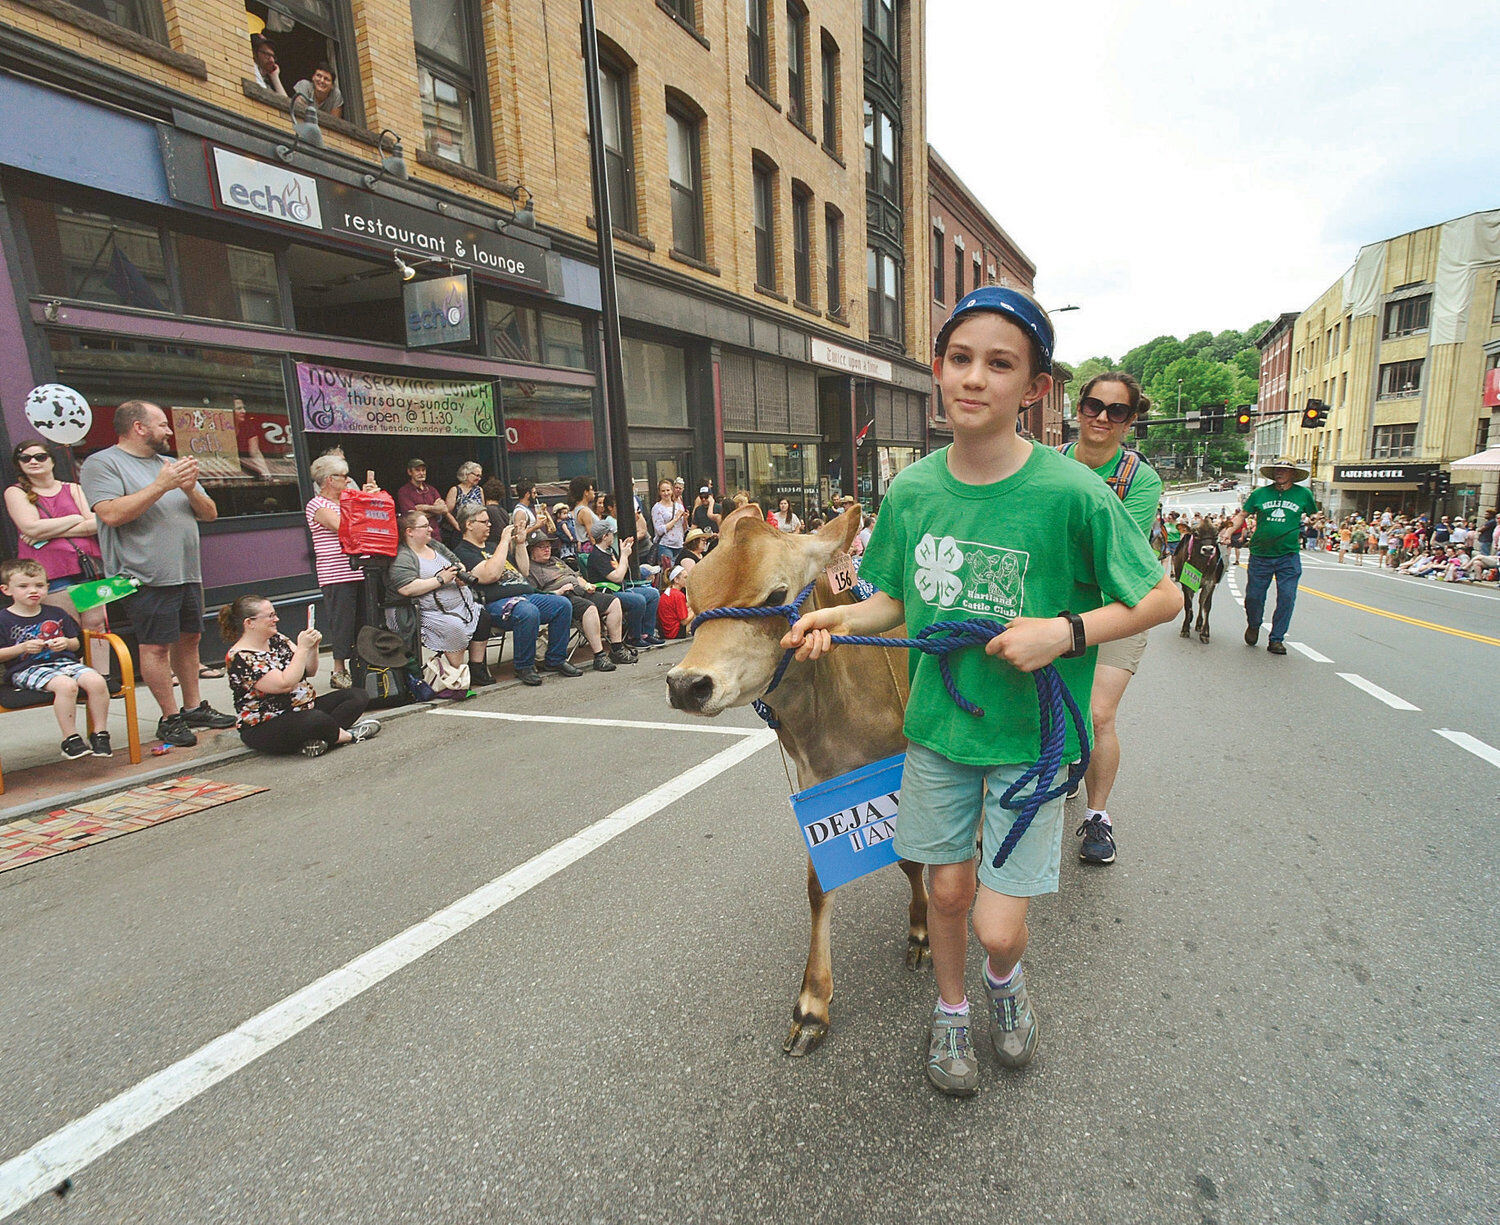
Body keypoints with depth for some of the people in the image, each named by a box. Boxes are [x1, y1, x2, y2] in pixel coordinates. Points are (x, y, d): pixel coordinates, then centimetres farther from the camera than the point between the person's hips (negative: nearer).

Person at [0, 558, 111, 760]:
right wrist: (22, 648, -14)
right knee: (66, 685, -35)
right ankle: (70, 740, -25)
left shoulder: (56, 614, 15)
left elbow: (76, 644, 20)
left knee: (97, 681, -25)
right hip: (26, 670, -4)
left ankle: (100, 734, -14)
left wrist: (66, 643, -1)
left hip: (64, 661, 4)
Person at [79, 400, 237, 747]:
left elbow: (210, 514, 14)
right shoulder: (102, 464, -2)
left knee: (189, 639, 11)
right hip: (146, 576, -7)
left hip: (187, 573, 7)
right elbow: (111, 514, -18)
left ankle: (194, 707, 21)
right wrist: (162, 485, -18)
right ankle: (170, 717, 5)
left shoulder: (170, 463, 17)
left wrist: (190, 489, -6)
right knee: (156, 646, -3)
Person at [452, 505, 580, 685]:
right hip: (495, 603, -9)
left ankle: (555, 660, 0)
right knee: (528, 612, -38)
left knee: (563, 604, -8)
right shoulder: (462, 553, -1)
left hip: (526, 595, 9)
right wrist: (504, 542, -11)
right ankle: (524, 668, -19)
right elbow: (490, 575, -19)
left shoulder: (492, 547, 27)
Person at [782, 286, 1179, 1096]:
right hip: (938, 723, 3)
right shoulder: (912, 490, -4)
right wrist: (840, 618, -10)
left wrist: (1066, 631, -21)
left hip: (1030, 733, -3)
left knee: (1000, 928, 1)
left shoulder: (1072, 494, -16)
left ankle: (1005, 980, 40)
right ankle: (950, 1011, 46)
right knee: (947, 886, 16)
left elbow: (1164, 596, -7)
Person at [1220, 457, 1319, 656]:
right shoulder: (1260, 493, 3)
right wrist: (1228, 531, -4)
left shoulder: (1303, 494, 4)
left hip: (1289, 556, 0)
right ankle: (1253, 626, 33)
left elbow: (1314, 515, 21)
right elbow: (1242, 514, 9)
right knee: (1254, 596, 4)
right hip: (1260, 555, 0)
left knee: (1287, 597, -5)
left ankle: (1276, 639, 7)